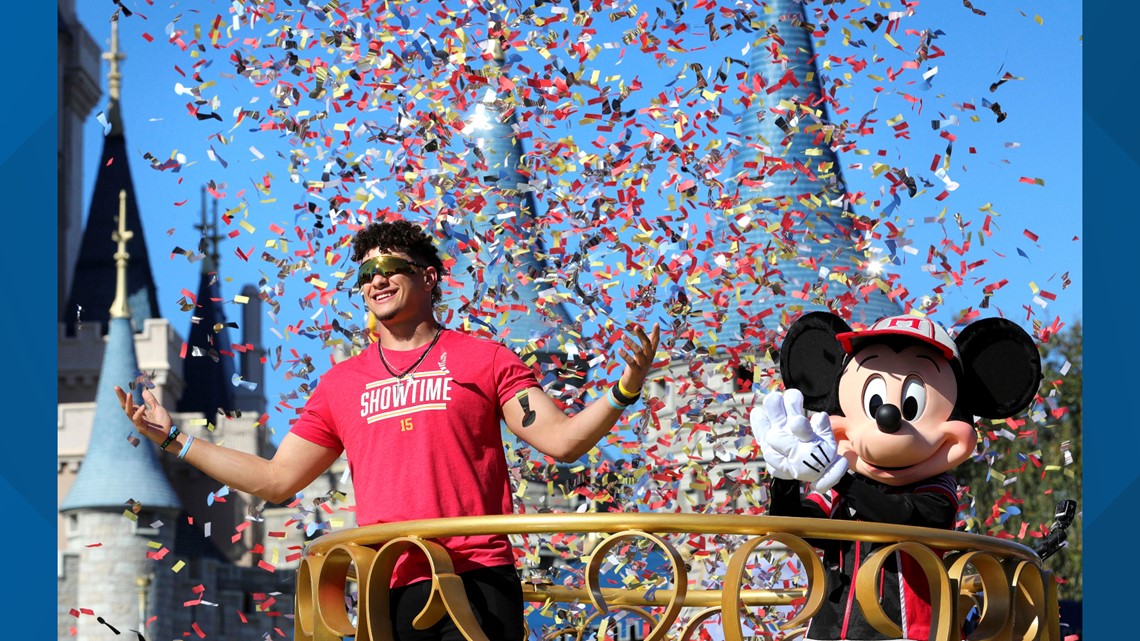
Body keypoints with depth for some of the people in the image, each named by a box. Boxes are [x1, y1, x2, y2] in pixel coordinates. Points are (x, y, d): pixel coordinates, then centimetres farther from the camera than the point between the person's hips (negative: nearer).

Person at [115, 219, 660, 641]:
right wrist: (173, 440, 19)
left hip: (477, 580, -3)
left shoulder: (483, 359, 8)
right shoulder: (341, 383, 17)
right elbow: (277, 480, 20)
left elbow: (562, 441, 1)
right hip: (387, 593, 3)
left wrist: (624, 392, -16)